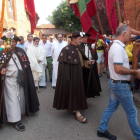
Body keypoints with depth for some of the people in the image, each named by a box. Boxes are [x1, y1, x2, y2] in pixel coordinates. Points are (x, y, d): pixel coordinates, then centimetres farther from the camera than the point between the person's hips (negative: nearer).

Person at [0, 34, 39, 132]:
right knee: (12, 99, 0)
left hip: (20, 79, 4)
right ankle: (15, 120, 9)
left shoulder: (21, 51, 3)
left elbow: (27, 62, 14)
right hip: (9, 80, -4)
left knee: (21, 97, 13)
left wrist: (25, 66, -4)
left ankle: (19, 112, 35)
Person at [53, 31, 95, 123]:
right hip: (71, 76, -9)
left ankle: (74, 108, 33)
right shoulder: (66, 50, -16)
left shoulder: (78, 49, 9)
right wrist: (66, 79, -22)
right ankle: (77, 113, 8)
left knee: (78, 92, 16)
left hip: (78, 75, 9)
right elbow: (63, 66, -19)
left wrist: (88, 62, -1)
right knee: (73, 92, -1)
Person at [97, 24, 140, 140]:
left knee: (111, 107, 17)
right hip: (121, 85, -10)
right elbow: (118, 69, -29)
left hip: (115, 83, 10)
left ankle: (102, 130, 29)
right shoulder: (118, 48, -22)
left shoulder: (116, 46, 12)